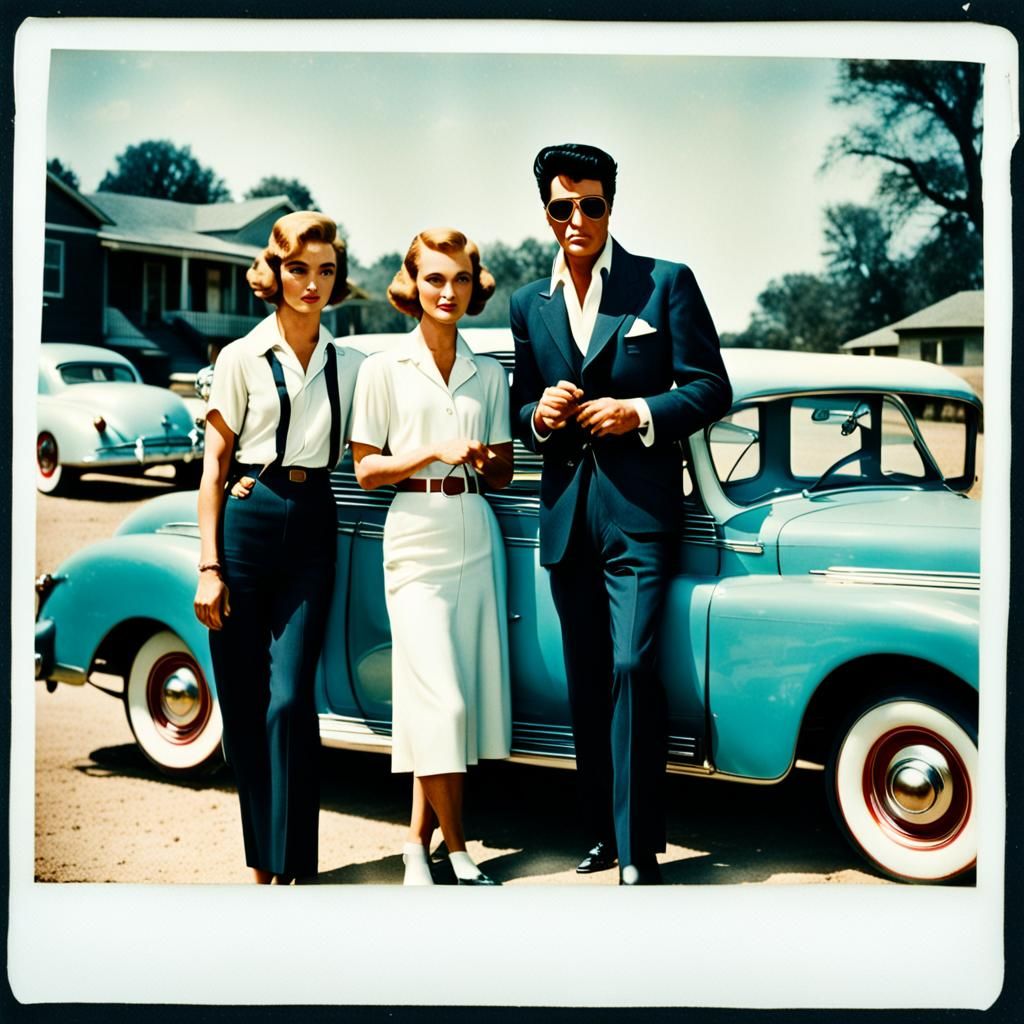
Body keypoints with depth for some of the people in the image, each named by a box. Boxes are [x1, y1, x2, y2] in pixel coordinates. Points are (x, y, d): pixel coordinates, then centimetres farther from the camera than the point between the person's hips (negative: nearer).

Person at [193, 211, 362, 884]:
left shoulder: (350, 366, 10)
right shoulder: (243, 358, 2)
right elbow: (215, 466, 1)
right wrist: (209, 567, -5)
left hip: (313, 529, 1)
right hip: (247, 522, -1)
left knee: (290, 701, -8)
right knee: (245, 705, 3)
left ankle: (295, 864, 0)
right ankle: (263, 860, 17)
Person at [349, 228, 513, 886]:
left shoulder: (489, 375, 11)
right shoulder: (384, 370, 1)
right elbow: (367, 471, -1)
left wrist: (484, 461, -5)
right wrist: (434, 452, -13)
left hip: (477, 536, 4)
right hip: (416, 537, -4)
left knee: (451, 699, 3)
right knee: (440, 700, -8)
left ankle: (420, 841, 14)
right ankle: (456, 847, 4)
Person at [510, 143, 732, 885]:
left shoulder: (666, 283, 0)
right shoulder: (529, 305, 13)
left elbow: (711, 387, -1)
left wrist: (640, 413, -16)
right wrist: (538, 413, -3)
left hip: (638, 510, -5)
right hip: (566, 513, 5)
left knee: (631, 670, -13)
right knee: (586, 681, 11)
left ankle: (639, 853, -6)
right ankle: (603, 829, 23)